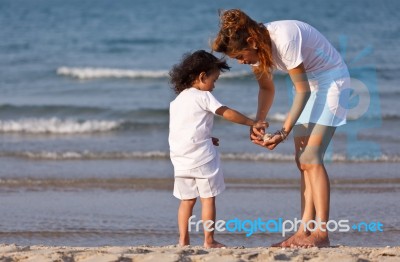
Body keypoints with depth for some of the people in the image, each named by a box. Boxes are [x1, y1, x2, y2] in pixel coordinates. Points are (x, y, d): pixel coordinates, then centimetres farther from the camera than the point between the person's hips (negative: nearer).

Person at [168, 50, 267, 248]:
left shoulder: (176, 100, 17)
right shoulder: (202, 96, -4)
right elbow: (227, 113, -9)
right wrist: (253, 123, -5)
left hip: (180, 159, 7)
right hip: (201, 156, -6)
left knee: (187, 200, 11)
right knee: (208, 198, 0)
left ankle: (183, 240, 7)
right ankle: (209, 240, 0)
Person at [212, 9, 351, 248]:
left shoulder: (284, 39, -30)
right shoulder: (258, 48, -5)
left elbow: (303, 90, -24)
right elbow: (267, 88, 10)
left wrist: (284, 132, -25)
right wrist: (258, 123, -4)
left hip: (331, 80, -9)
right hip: (308, 85, 9)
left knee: (310, 158, -17)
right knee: (302, 161, 3)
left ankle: (321, 233, -20)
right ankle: (305, 230, 2)